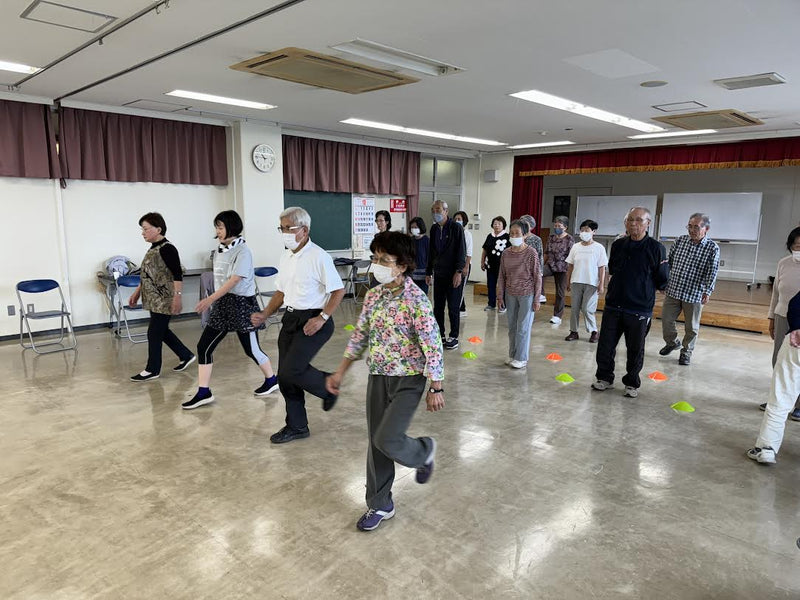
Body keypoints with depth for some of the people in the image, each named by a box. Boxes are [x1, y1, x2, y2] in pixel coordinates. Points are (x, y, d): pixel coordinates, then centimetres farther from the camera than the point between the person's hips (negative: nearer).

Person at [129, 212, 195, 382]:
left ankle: (152, 370, 10)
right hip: (154, 299, 9)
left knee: (154, 333, -2)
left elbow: (177, 275, -20)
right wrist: (137, 292, 23)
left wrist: (177, 296, -27)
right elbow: (147, 275, 21)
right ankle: (186, 356, 27)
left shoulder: (167, 249, -15)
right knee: (162, 331, 15)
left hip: (163, 300, -9)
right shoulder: (153, 249, 13)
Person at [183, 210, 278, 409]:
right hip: (222, 304, 7)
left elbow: (234, 280, -22)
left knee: (251, 349, 4)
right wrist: (213, 301, 16)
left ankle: (271, 380, 28)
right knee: (203, 346, 0)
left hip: (242, 303, -7)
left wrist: (210, 299, -27)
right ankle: (203, 393, 8)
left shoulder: (242, 251, -14)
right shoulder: (219, 251, 9)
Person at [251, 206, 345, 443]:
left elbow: (338, 290, -13)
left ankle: (329, 386, 14)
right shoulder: (286, 257, 10)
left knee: (291, 370, -16)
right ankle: (296, 426, 26)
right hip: (290, 318, 8)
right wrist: (265, 315, 7)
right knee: (285, 376, 9)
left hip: (313, 321, -8)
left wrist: (322, 318, -20)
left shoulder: (318, 257, -14)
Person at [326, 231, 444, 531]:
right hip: (377, 377, 6)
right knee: (376, 442, 10)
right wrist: (340, 372, 13)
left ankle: (424, 451, 23)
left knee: (387, 440, -12)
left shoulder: (416, 300, -18)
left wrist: (436, 388, -15)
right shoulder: (373, 296, 2)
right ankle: (380, 505, 28)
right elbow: (360, 336, 11)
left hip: (408, 380, -6)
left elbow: (433, 346, -16)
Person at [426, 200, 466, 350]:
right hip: (438, 274, 6)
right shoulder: (434, 229, 10)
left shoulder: (456, 228, -7)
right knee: (438, 307, 8)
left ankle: (453, 336, 13)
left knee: (453, 307, 1)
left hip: (453, 275, -5)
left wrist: (459, 271, -17)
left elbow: (461, 252, -10)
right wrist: (429, 272, 15)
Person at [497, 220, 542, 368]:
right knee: (512, 327, 12)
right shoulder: (506, 254, 2)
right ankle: (512, 355, 24)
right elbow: (501, 276, 8)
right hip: (510, 294, 5)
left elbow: (538, 277, -8)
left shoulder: (531, 253, -11)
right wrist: (500, 296, 6)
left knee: (523, 327, -1)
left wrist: (537, 299, -8)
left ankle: (521, 359, 10)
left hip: (527, 294, -5)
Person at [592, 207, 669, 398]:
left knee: (635, 350, 10)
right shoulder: (618, 245, 5)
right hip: (613, 306, 4)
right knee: (605, 346, 9)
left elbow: (662, 283, -4)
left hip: (639, 310, -3)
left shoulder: (656, 248, -7)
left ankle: (632, 383, 28)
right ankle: (604, 378, 28)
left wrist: (663, 268, -14)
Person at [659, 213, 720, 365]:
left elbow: (712, 272, -11)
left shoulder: (712, 248, -6)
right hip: (673, 290, 3)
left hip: (694, 294, -3)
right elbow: (669, 261, 11)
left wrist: (707, 292, -20)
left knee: (691, 327, 9)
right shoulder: (680, 241, 4)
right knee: (666, 319, 8)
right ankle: (672, 342, 33)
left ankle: (686, 351, 27)